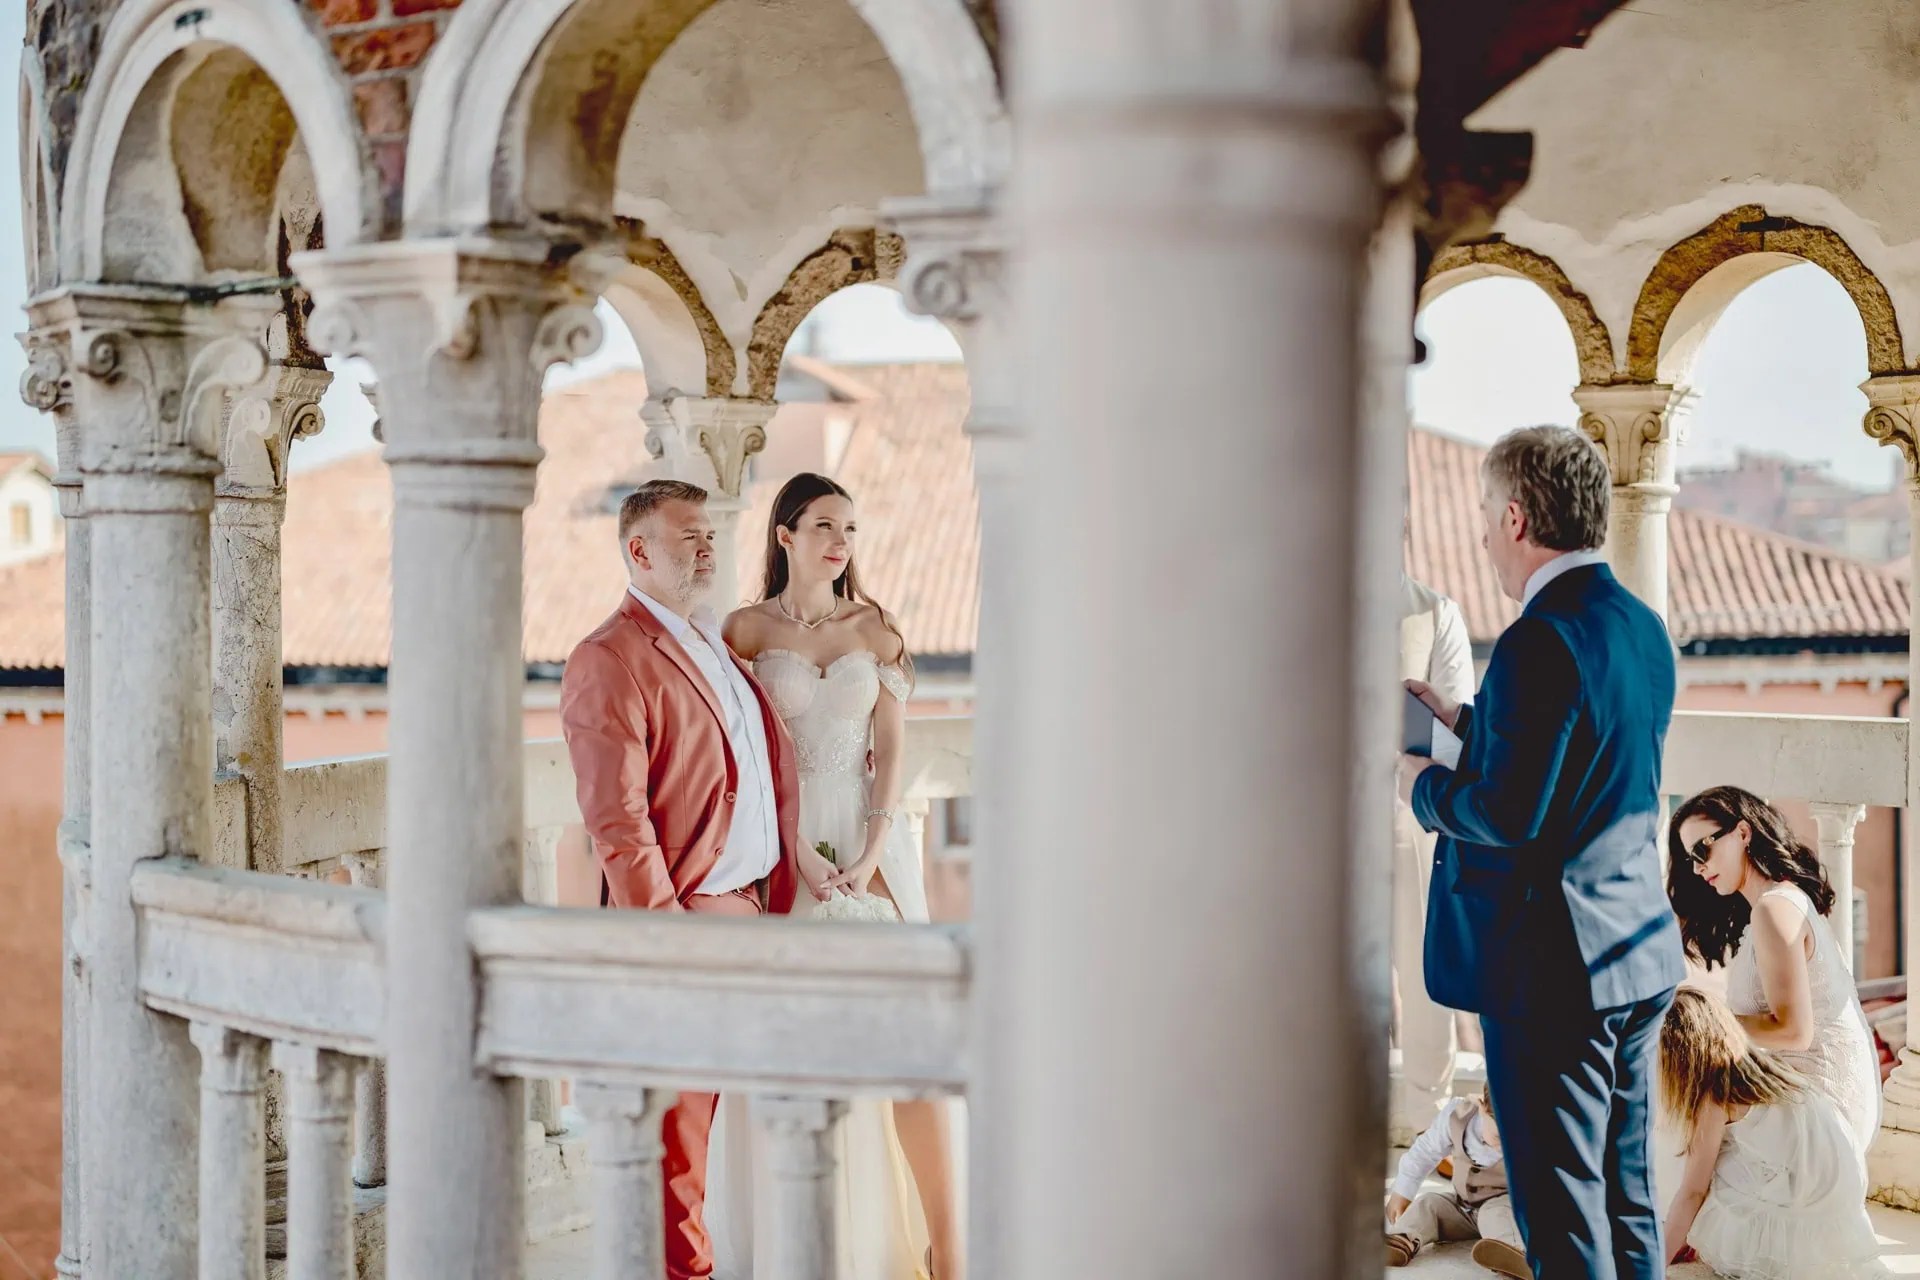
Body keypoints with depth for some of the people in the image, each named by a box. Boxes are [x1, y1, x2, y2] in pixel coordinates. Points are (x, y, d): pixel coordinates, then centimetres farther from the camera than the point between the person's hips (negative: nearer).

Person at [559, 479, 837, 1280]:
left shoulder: (713, 640, 17)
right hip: (684, 917, -8)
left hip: (749, 906, 8)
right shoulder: (608, 661, -12)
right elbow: (617, 821, -17)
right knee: (678, 1115, 1)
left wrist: (795, 855, 13)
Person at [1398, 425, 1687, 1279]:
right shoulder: (1643, 627, 8)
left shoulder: (1540, 642, -20)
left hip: (1549, 970, -9)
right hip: (1641, 956, 9)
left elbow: (1509, 813, -25)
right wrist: (1464, 721, 16)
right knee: (1628, 1200, 17)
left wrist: (1424, 785, -7)